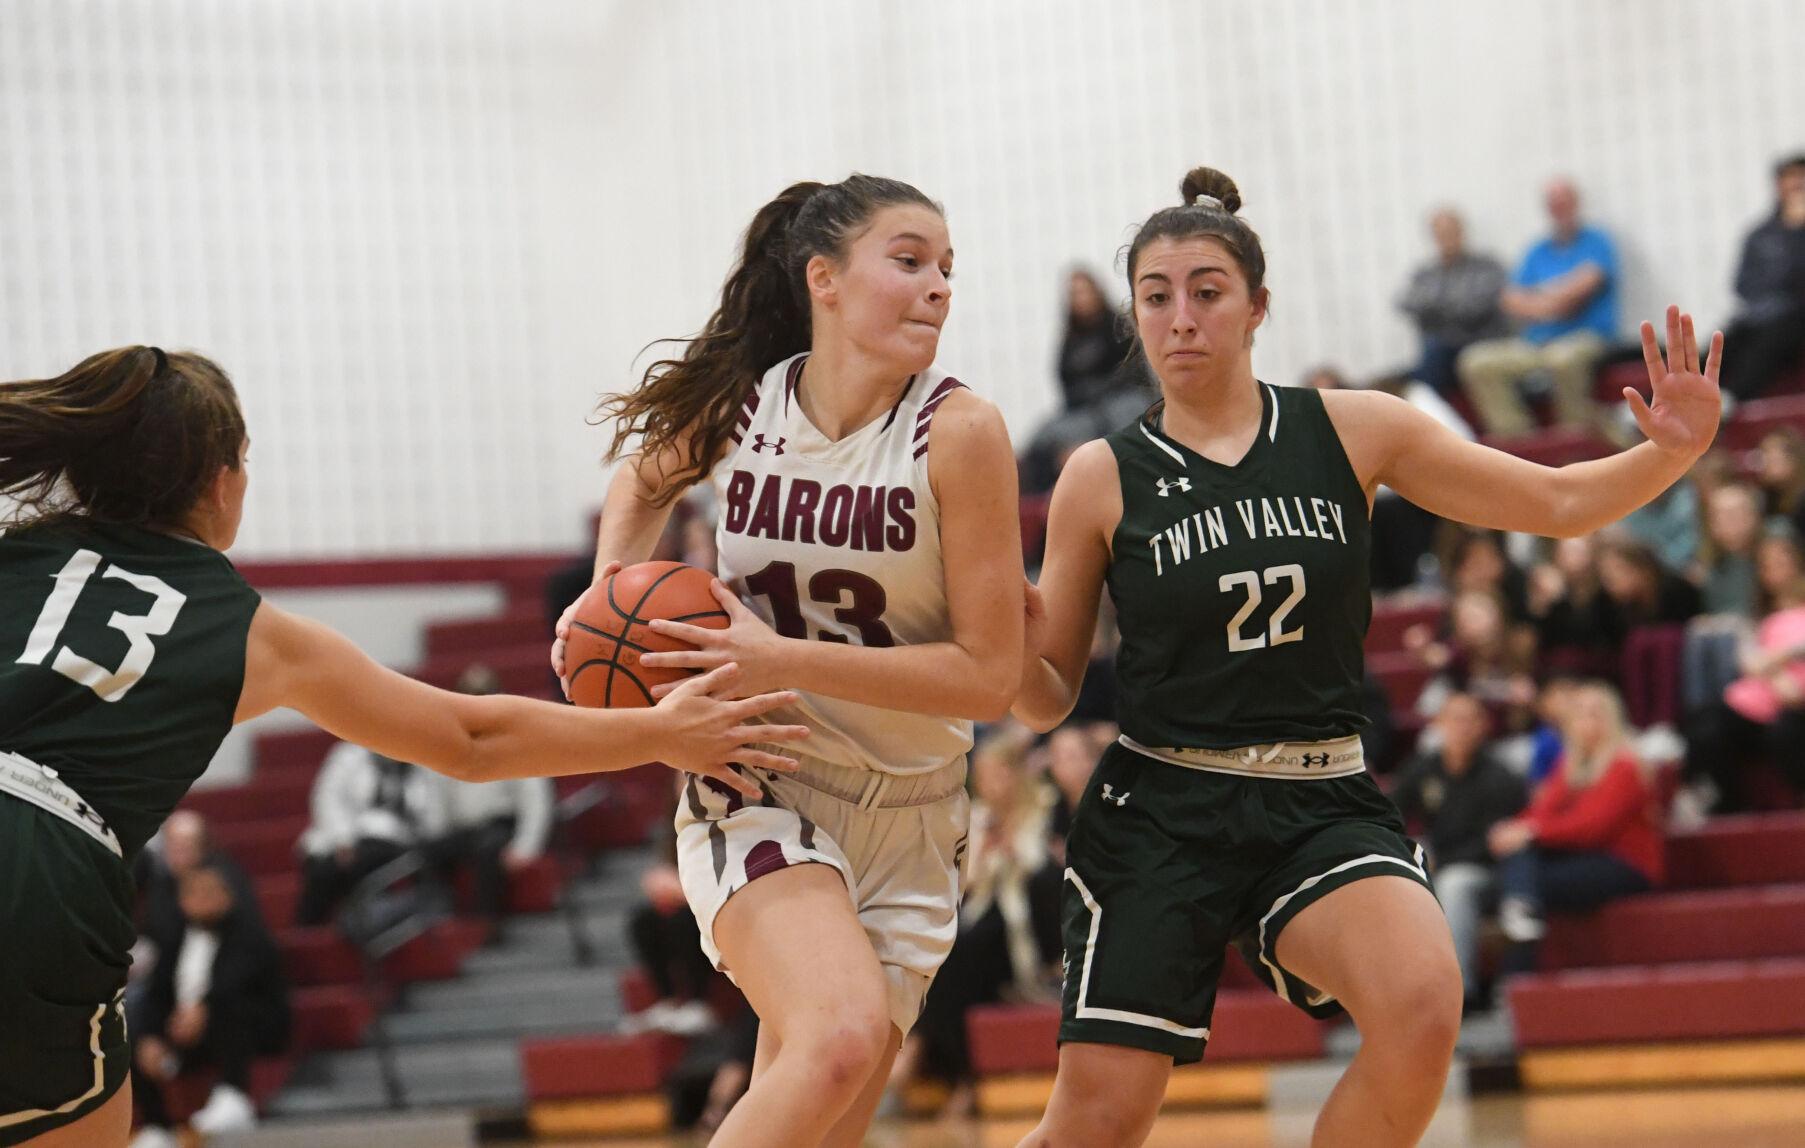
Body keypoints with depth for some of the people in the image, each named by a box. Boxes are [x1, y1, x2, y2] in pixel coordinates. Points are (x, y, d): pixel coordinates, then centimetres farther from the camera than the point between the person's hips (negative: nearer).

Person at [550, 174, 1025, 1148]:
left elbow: (990, 675, -14)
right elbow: (645, 479, 20)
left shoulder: (957, 432, -13)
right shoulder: (738, 404, -6)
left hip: (907, 819, 1)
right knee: (842, 1036, -30)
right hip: (761, 791, -1)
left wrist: (785, 660, -21)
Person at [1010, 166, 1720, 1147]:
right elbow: (1047, 699, 7)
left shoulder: (1352, 431, 3)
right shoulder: (1102, 480, 0)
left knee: (1419, 1004, -29)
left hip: (1324, 808, 1)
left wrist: (1672, 451, -12)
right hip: (1160, 812, -1)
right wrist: (1009, 642, -16)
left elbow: (1560, 502, 7)